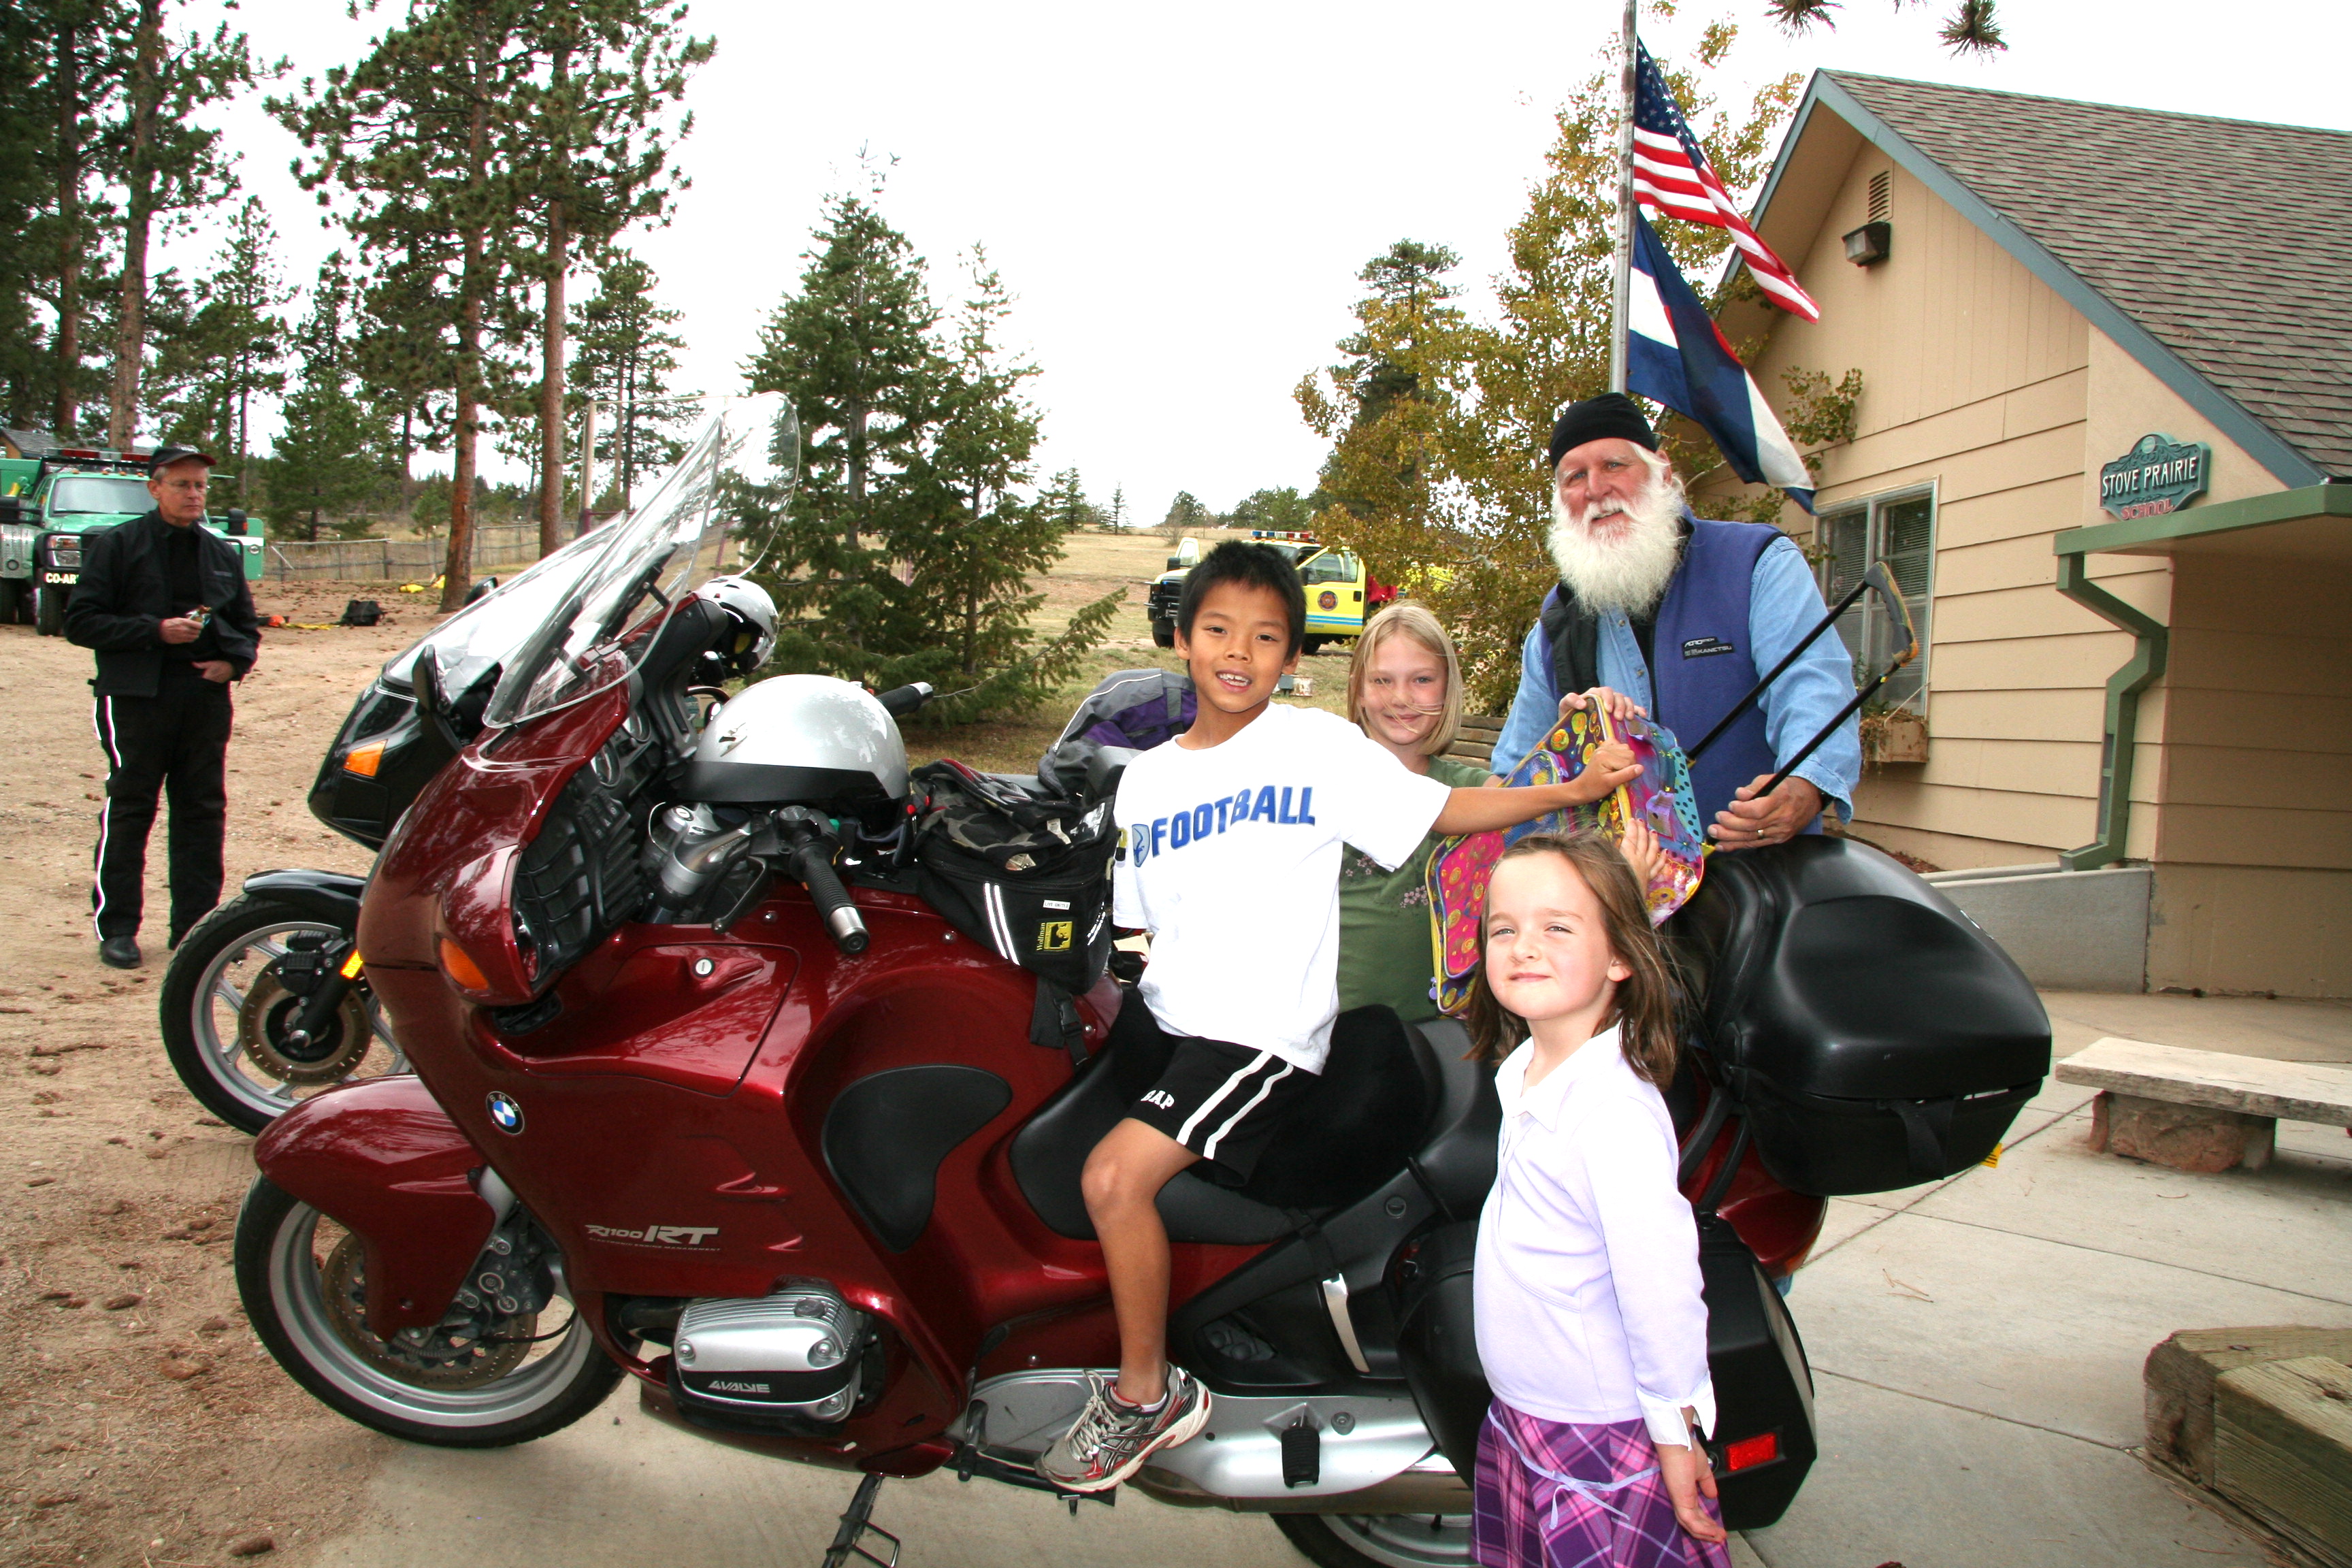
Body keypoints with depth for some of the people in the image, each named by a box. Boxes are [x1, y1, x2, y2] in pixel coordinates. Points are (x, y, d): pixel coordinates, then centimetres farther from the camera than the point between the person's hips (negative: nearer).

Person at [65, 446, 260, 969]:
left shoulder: (223, 554, 16)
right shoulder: (116, 546, 2)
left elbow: (247, 625, 22)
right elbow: (81, 620, -3)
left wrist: (233, 660, 1)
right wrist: (155, 631, -14)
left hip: (206, 697, 4)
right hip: (135, 697, -4)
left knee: (204, 813, 6)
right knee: (128, 812, -2)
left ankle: (196, 924, 14)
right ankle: (116, 927, 6)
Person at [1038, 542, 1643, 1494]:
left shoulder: (1315, 745, -4)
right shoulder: (1144, 780, 12)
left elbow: (1443, 810, -7)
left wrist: (1571, 790, -17)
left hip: (1261, 1037, -7)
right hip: (1162, 1016, 7)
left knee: (1115, 1176, -22)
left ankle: (1148, 1393, 0)